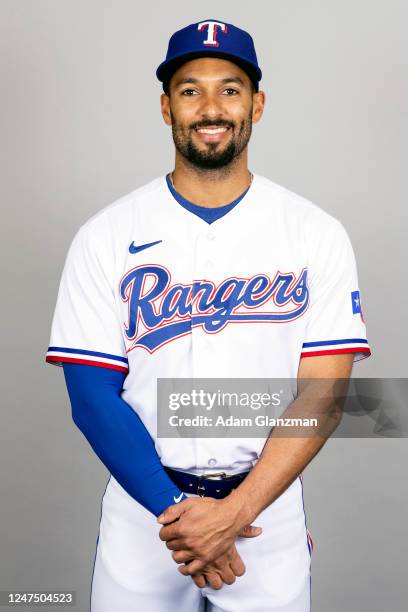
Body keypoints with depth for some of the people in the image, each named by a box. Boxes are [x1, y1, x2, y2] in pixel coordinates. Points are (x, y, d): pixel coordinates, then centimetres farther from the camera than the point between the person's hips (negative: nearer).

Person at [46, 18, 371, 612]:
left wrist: (236, 510, -17)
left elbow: (322, 390, -9)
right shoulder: (106, 236, -5)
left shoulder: (317, 234, -5)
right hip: (143, 504, 0)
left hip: (269, 502, 0)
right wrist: (176, 510, -15)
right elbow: (92, 392, -8)